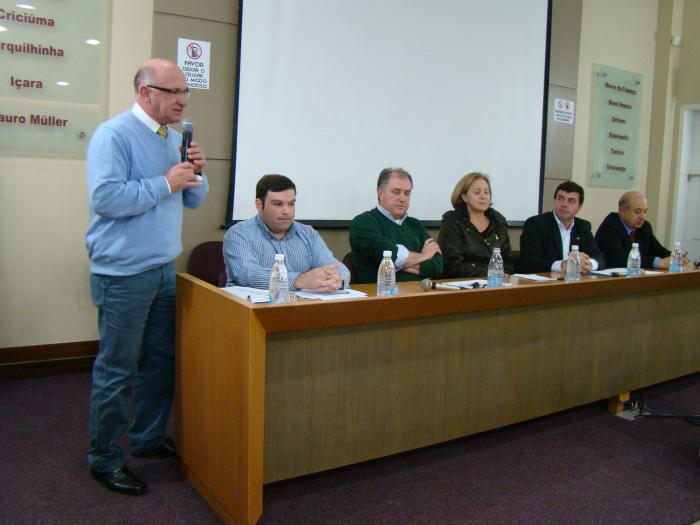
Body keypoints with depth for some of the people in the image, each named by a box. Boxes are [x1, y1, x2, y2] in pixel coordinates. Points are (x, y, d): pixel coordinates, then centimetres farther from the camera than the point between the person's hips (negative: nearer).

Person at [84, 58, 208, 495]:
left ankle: (149, 439, 32)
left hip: (164, 270, 8)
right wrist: (165, 183, -20)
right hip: (124, 274, -8)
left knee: (161, 361, 15)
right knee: (117, 370, 2)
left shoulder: (174, 138, 13)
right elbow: (104, 198, -24)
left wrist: (196, 173, -5)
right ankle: (104, 459, 18)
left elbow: (194, 200, 15)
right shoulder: (114, 134, -12)